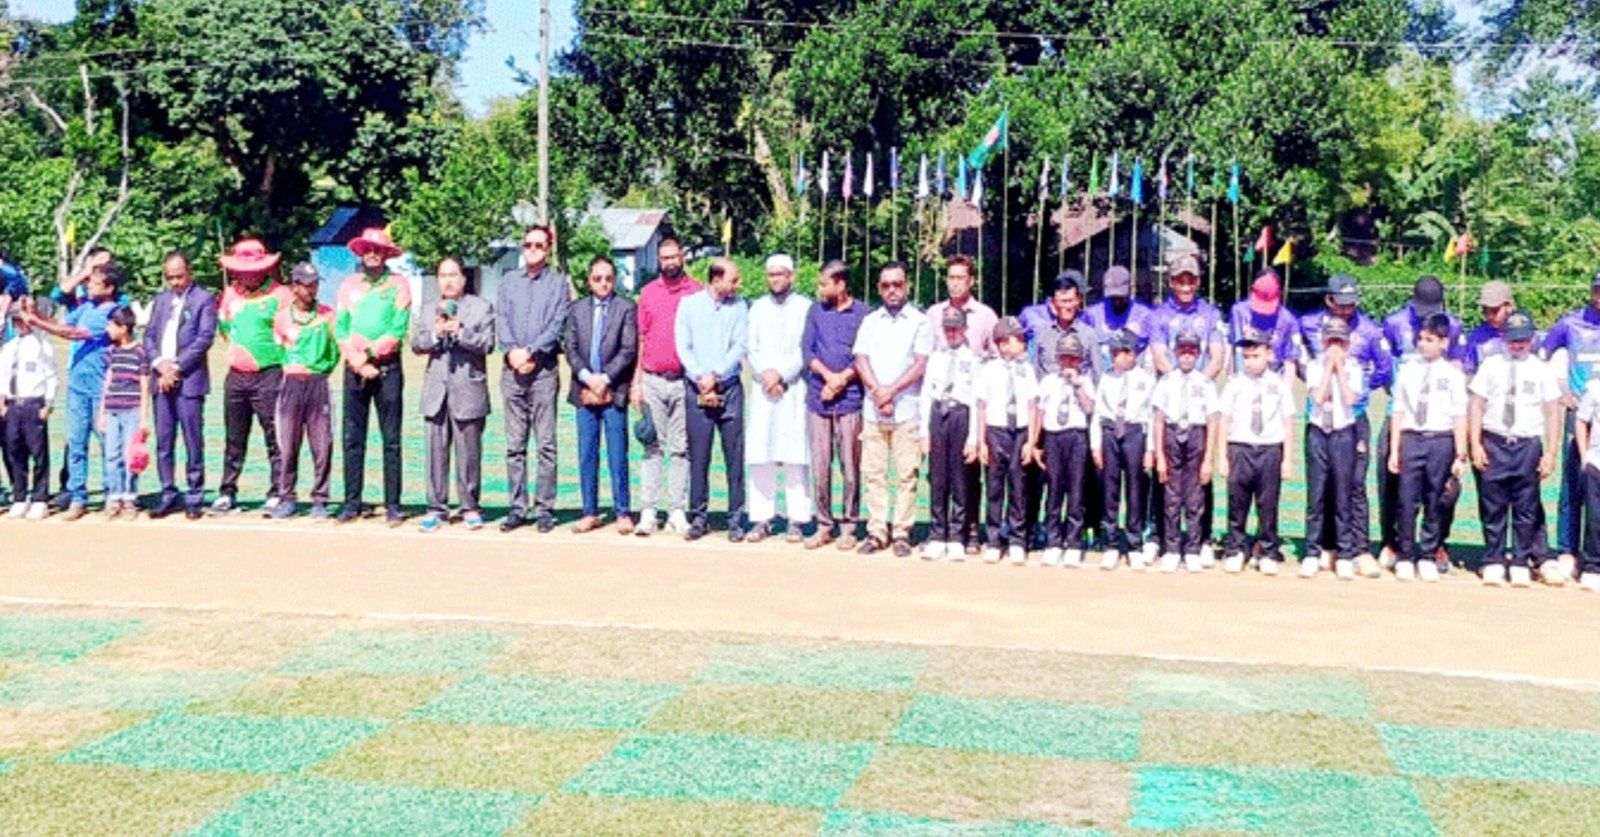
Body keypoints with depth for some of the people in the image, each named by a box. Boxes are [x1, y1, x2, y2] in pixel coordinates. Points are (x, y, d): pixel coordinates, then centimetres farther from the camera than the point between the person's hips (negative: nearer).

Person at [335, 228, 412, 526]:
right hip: (354, 369, 3)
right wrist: (358, 363, -7)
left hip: (387, 368, -3)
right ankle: (351, 503, 8)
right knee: (353, 439, 3)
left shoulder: (398, 284, 3)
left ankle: (392, 505, 0)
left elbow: (398, 330, -5)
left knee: (391, 440, -2)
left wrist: (370, 353, -11)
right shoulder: (349, 284, 11)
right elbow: (340, 329, 5)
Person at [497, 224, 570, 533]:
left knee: (546, 444, -5)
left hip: (544, 369, -3)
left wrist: (531, 352, -13)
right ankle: (517, 507, 7)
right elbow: (500, 320, 8)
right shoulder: (508, 281, 16)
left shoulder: (559, 282, 7)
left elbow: (557, 325, -3)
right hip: (512, 369, 3)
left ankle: (545, 509, -2)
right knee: (514, 444, 3)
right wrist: (512, 350, -9)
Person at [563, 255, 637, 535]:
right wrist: (587, 376, -9)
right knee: (586, 456, 5)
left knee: (617, 455, -2)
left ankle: (623, 513, 5)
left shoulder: (627, 308, 2)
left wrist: (605, 378, -13)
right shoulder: (577, 309, 13)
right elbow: (570, 347, 6)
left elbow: (628, 350, -5)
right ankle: (590, 512, 12)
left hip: (614, 391, -3)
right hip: (584, 392, 3)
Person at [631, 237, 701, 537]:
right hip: (653, 380, 1)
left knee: (681, 448, 3)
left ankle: (678, 512, 7)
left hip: (685, 380, -1)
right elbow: (641, 338, 11)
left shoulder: (698, 292, 3)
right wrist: (636, 381, 6)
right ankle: (647, 512, 0)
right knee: (652, 447, 1)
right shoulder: (648, 293, 10)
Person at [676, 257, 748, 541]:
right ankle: (698, 518, 10)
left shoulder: (739, 307, 6)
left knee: (735, 456, -1)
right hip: (696, 389, 0)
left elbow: (740, 347, -1)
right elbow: (683, 347, 1)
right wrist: (700, 379, -9)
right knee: (698, 456, 1)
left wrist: (715, 375, -10)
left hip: (729, 388, 0)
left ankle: (736, 520, 4)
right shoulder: (689, 304, 5)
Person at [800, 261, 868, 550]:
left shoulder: (863, 313, 2)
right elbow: (806, 350, 6)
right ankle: (823, 526, 11)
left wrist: (842, 380, -10)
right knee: (820, 466, 4)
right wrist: (829, 375, -9)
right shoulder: (816, 311, 12)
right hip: (817, 398, 3)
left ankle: (848, 527, 7)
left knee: (850, 467, -1)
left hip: (850, 399, -3)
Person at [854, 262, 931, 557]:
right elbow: (861, 361, 6)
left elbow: (921, 364, -4)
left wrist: (892, 390, -13)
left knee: (906, 474, -4)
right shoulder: (870, 321, 15)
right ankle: (876, 532, 7)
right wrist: (878, 392, -9)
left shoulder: (919, 321, 5)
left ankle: (902, 532, 1)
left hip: (907, 410, -3)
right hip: (873, 410, 3)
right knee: (873, 473, 2)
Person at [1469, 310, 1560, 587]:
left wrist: (1550, 453, -3)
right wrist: (1475, 445, -4)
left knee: (1527, 509, 1)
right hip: (1493, 445, 0)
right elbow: (1476, 405, 4)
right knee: (1493, 507, 2)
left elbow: (1553, 412, 4)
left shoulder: (1541, 369, 6)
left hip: (1528, 446, 0)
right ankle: (1493, 564, 10)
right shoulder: (1491, 365, 7)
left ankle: (1521, 565, 9)